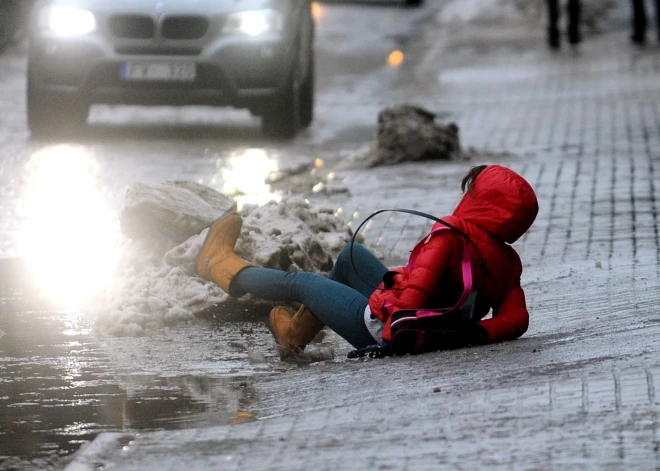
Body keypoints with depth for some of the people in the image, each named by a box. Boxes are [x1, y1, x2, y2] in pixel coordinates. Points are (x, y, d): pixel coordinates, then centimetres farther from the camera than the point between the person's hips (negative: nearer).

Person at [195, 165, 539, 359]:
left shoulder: (452, 236, -24)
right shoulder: (509, 262, -3)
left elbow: (418, 286, -35)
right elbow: (516, 318, -10)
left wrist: (392, 333, -30)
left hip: (382, 326, -8)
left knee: (300, 283, 15)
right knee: (352, 255, 28)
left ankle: (222, 266, 41)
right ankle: (297, 333, 46)